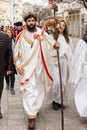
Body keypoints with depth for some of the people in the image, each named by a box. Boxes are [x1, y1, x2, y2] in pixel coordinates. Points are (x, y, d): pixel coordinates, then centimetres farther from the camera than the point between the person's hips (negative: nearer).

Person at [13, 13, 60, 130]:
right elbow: (16, 51, 3)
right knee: (29, 90, -8)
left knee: (38, 88, 14)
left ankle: (34, 109, 36)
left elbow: (51, 41, -1)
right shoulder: (21, 36, -1)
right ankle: (31, 116, -6)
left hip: (39, 67, 2)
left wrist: (55, 44, -25)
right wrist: (18, 65, -6)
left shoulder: (41, 33, 1)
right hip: (26, 67, -2)